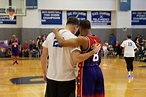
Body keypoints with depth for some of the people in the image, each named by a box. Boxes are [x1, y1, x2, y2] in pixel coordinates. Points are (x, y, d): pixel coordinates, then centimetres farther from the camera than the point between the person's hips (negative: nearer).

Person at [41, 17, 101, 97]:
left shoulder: (51, 35, 4)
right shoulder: (72, 38, -12)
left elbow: (43, 57, 7)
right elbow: (76, 58, -25)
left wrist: (45, 73, 18)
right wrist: (93, 51, -16)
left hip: (51, 77, 5)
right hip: (66, 78, -4)